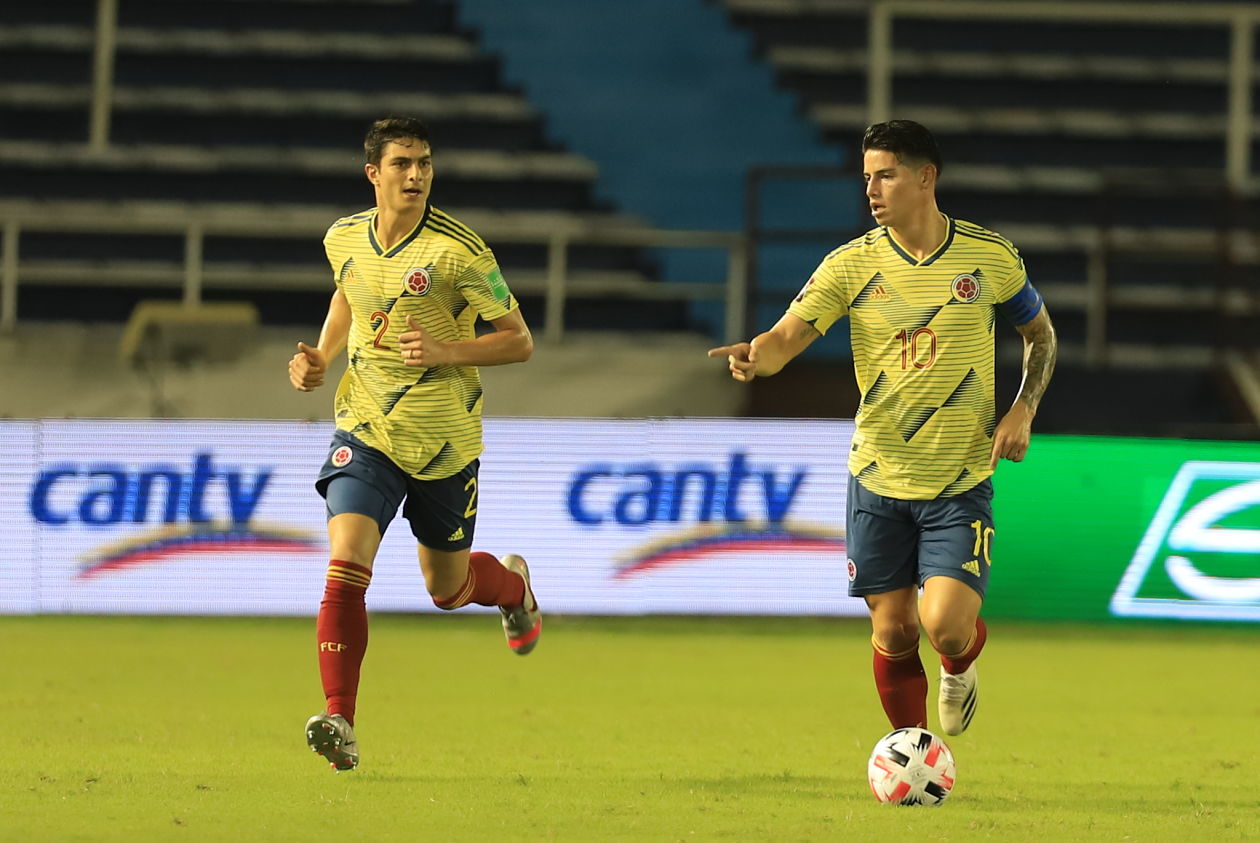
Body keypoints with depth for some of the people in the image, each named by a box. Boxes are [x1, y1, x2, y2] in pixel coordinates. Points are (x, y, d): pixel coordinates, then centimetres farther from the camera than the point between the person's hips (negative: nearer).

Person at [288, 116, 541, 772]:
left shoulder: (458, 250, -15)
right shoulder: (344, 239, -1)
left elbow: (519, 341, -10)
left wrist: (446, 351, -25)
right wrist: (320, 359, 7)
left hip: (444, 443, -2)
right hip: (365, 432, 2)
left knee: (447, 589, 15)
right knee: (345, 567, -20)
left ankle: (513, 584, 52)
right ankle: (339, 721, -19)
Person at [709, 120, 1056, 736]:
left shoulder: (991, 257, -4)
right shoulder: (852, 263, -4)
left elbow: (1040, 334, 12)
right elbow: (787, 337, -14)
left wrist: (1022, 411, -4)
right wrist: (755, 357, -38)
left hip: (961, 482, -1)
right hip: (879, 478, 1)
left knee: (946, 627, -15)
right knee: (893, 633, 4)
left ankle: (960, 669, 22)